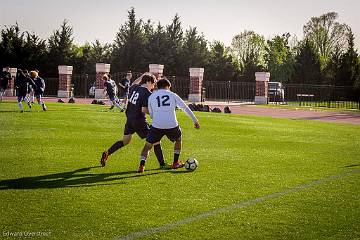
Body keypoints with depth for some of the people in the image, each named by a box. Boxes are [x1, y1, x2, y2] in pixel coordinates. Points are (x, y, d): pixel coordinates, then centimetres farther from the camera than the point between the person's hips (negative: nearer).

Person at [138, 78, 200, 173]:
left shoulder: (151, 97, 13)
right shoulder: (172, 95, 11)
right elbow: (185, 108, 10)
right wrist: (195, 121, 15)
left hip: (157, 126, 0)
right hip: (172, 125, 0)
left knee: (147, 145, 14)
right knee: (178, 139, 30)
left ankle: (142, 165, -4)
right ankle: (175, 163, 32)